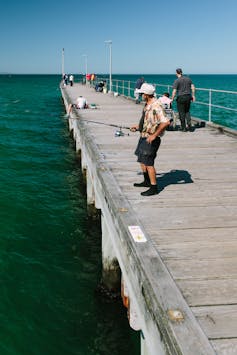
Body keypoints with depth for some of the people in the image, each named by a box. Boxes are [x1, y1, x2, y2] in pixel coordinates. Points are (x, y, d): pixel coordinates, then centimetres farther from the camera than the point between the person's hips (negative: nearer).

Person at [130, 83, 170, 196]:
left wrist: (154, 135, -28)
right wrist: (138, 127, 19)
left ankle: (153, 188, 0)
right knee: (142, 160, 21)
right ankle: (147, 181, 36)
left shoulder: (156, 106, -23)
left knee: (148, 163, -9)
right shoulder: (147, 105, 8)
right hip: (144, 136, 11)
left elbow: (166, 122, -32)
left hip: (151, 139, -11)